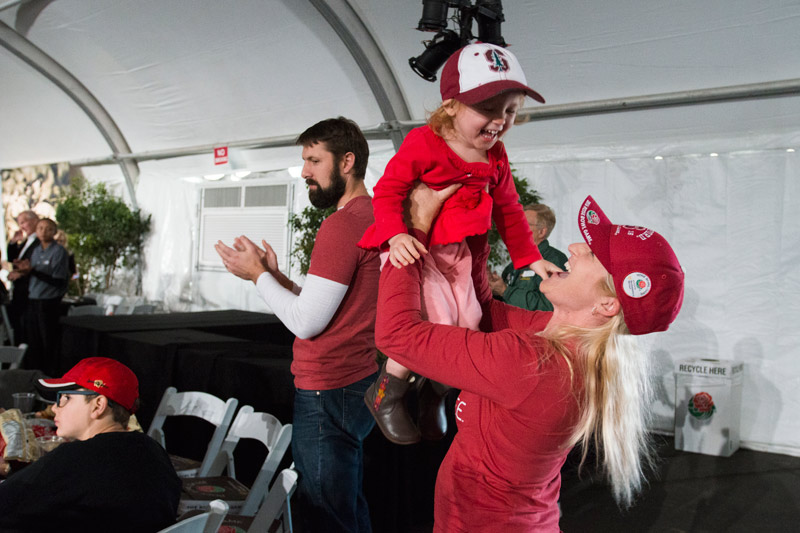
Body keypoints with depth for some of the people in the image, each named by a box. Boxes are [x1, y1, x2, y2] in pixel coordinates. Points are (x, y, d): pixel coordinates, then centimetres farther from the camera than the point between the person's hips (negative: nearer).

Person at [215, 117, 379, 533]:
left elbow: (306, 322, -18)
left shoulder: (342, 224, -17)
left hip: (328, 393, -10)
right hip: (358, 384, 10)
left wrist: (257, 275, -5)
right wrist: (276, 276, 11)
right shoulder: (373, 217, 13)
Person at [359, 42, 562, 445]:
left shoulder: (495, 158, 6)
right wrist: (395, 235, -29)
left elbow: (508, 211, 17)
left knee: (470, 330, 4)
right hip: (414, 250, -7)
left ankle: (434, 396, 31)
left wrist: (531, 258, 15)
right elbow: (387, 191, -13)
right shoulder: (423, 143, -14)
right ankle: (385, 394, 6)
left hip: (457, 255, 7)